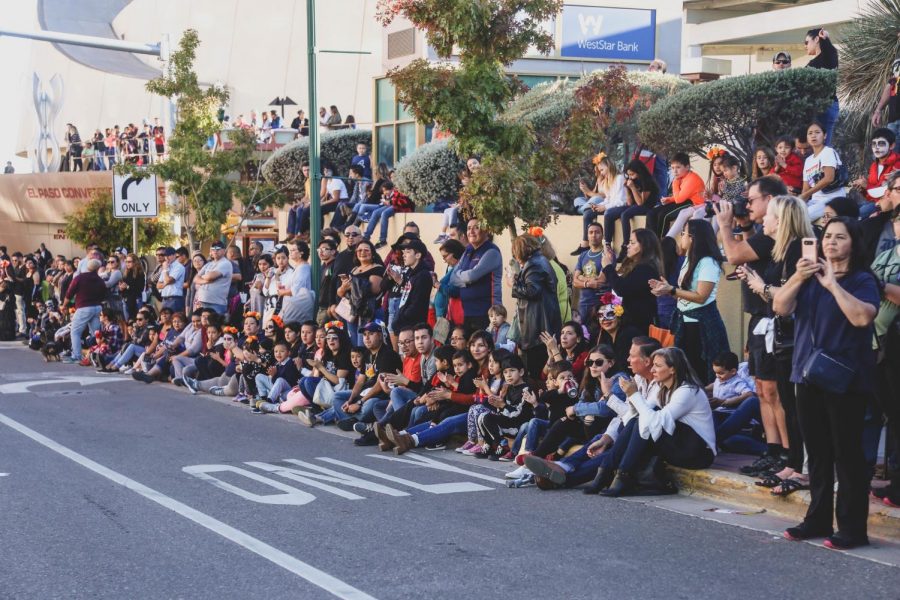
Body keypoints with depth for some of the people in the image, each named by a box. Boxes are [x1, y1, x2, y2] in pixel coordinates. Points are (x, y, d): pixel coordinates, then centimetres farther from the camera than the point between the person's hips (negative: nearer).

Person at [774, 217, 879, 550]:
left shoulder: (862, 279, -4)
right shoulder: (810, 277, 13)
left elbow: (862, 317, -21)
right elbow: (781, 308, 2)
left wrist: (833, 284, -19)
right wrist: (797, 278, -13)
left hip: (844, 378, -6)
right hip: (809, 374, 6)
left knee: (847, 453, -4)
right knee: (817, 452, 12)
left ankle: (852, 528, 0)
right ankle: (818, 519, 21)